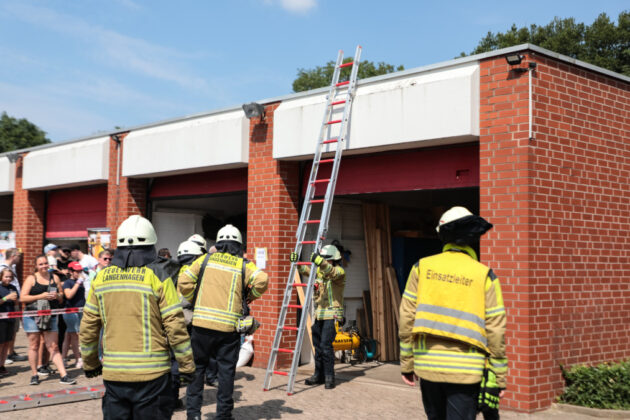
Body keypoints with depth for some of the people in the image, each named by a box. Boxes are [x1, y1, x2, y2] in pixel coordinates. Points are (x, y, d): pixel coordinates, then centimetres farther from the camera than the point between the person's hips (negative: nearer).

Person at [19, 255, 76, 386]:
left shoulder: (55, 278, 11)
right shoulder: (31, 279, 1)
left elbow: (61, 299, 16)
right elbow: (22, 298, -8)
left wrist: (57, 296, -7)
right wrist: (41, 296, -17)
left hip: (50, 317, 2)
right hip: (32, 317, -2)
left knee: (53, 347, 0)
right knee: (34, 346, 5)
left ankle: (63, 376, -5)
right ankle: (35, 374, 17)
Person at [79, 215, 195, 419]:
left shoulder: (102, 277, 5)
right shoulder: (157, 277, -7)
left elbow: (88, 328, 9)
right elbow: (175, 327, -9)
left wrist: (90, 363, 22)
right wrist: (187, 365, 0)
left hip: (113, 373, 4)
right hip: (151, 372, -3)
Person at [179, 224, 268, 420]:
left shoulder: (205, 259, 9)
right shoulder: (244, 265, 5)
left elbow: (184, 282, 3)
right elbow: (261, 280, -12)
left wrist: (193, 301, 17)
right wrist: (251, 296, 6)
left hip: (201, 323, 1)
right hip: (228, 326, -1)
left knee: (197, 367, 13)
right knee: (226, 370, 9)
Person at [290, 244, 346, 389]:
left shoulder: (340, 271, -8)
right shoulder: (319, 270, 14)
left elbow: (332, 272, -29)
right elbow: (305, 270, 9)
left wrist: (320, 262, -46)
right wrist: (296, 262, -10)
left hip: (332, 314, -7)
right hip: (319, 314, 7)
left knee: (326, 345, -13)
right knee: (318, 345, 11)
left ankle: (329, 377, -5)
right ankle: (319, 375, 20)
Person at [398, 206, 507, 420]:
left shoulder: (422, 267, 1)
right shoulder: (484, 276, -4)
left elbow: (407, 318, 1)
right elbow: (495, 330, -4)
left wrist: (406, 363, 10)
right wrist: (500, 378, 5)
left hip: (427, 365, 3)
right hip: (465, 370, -2)